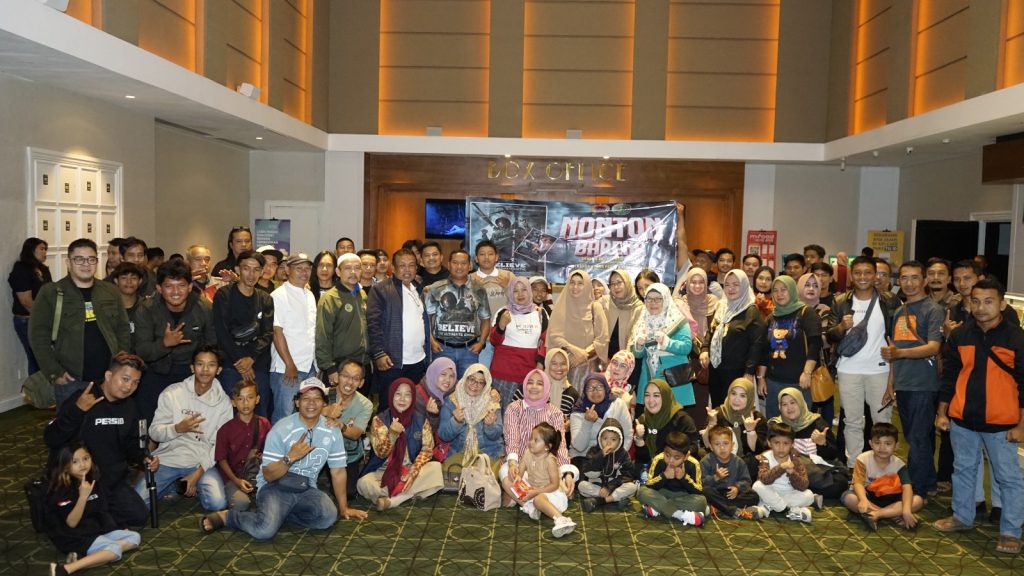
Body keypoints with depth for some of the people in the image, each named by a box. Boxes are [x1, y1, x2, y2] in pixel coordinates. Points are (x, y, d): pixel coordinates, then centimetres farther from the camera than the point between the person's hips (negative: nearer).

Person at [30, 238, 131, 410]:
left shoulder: (111, 291, 9)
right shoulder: (50, 293, -2)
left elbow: (123, 330, 13)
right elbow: (38, 335, -5)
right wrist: (54, 372, -10)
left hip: (109, 379, 3)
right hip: (71, 381, -3)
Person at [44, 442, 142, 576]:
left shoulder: (94, 480, 4)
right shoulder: (61, 491, -16)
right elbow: (71, 523, -20)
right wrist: (83, 496, -29)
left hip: (96, 529, 8)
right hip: (74, 537, -8)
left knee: (135, 537, -5)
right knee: (115, 550, -25)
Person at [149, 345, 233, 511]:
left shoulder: (223, 402, -1)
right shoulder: (172, 393, -3)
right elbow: (154, 432, -3)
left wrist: (199, 472, -12)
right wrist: (179, 428, -23)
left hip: (201, 462, 0)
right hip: (167, 459, 0)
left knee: (218, 503, -22)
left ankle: (195, 484, 11)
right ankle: (174, 484, 13)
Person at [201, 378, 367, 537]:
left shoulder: (332, 431, -4)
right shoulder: (281, 430, -12)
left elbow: (338, 471, 4)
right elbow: (269, 475, -12)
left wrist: (343, 508, 9)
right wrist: (290, 458, -30)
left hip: (306, 490, 4)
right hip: (274, 487, -3)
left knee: (329, 516, -28)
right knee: (265, 529, -31)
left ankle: (278, 513, -5)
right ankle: (226, 516, -2)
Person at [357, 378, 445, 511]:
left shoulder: (421, 420, 0)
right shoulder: (380, 420, -4)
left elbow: (427, 449, -5)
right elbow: (381, 453, -10)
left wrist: (414, 470, -22)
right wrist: (392, 434, -29)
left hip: (410, 470, 2)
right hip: (384, 472, -2)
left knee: (436, 468, -28)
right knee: (363, 484, -32)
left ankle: (390, 500, -25)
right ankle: (411, 493, -21)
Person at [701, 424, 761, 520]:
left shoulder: (738, 462, 5)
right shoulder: (706, 461, -6)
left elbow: (746, 480, 6)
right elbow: (701, 483, -13)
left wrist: (737, 488, -15)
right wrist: (716, 477, -27)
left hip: (732, 494, 4)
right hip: (715, 494, -3)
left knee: (753, 495, -17)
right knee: (706, 491, -35)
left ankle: (719, 507, -30)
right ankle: (735, 511, -38)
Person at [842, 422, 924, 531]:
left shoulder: (899, 464, -8)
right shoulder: (863, 459, -14)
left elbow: (907, 488, -21)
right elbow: (858, 483, -25)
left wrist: (906, 510, -39)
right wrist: (863, 500, -47)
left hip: (889, 500, 2)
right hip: (868, 497, -2)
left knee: (918, 500, -22)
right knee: (848, 497, -34)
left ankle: (874, 515, -31)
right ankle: (894, 515, -30)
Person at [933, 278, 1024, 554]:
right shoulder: (959, 335, 2)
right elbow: (948, 376, 8)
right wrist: (942, 412, 7)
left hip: (1000, 422, -3)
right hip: (962, 418, 3)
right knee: (963, 469, 16)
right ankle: (962, 517, 31)